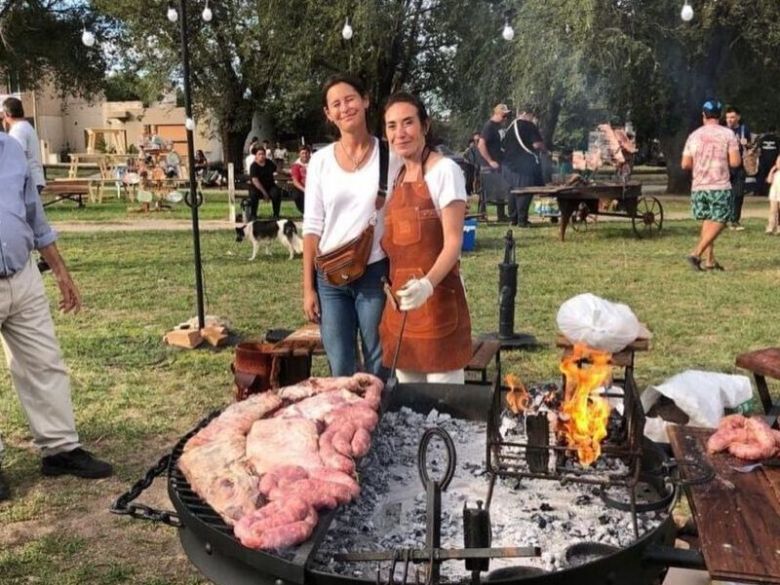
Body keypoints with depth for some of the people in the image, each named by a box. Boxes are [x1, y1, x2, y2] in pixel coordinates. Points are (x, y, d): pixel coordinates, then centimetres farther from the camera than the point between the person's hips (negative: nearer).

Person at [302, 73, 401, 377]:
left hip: (375, 273, -2)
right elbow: (312, 227, 4)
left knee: (379, 366, 8)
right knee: (340, 369, 10)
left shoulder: (390, 155, -3)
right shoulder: (320, 161, 2)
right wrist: (308, 287, 2)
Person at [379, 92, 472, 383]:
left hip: (436, 298, -7)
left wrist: (427, 284, -31)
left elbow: (453, 242, -16)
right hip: (400, 300, 7)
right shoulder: (396, 177, 14)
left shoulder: (445, 170, -8)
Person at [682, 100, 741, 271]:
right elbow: (735, 162, -9)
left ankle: (710, 260, 14)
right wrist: (724, 161, 12)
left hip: (698, 187, 4)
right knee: (719, 222, 4)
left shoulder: (694, 135, 3)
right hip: (720, 187, -4)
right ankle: (696, 254, -10)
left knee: (707, 222, 14)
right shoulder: (728, 134, -5)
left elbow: (685, 164, 4)